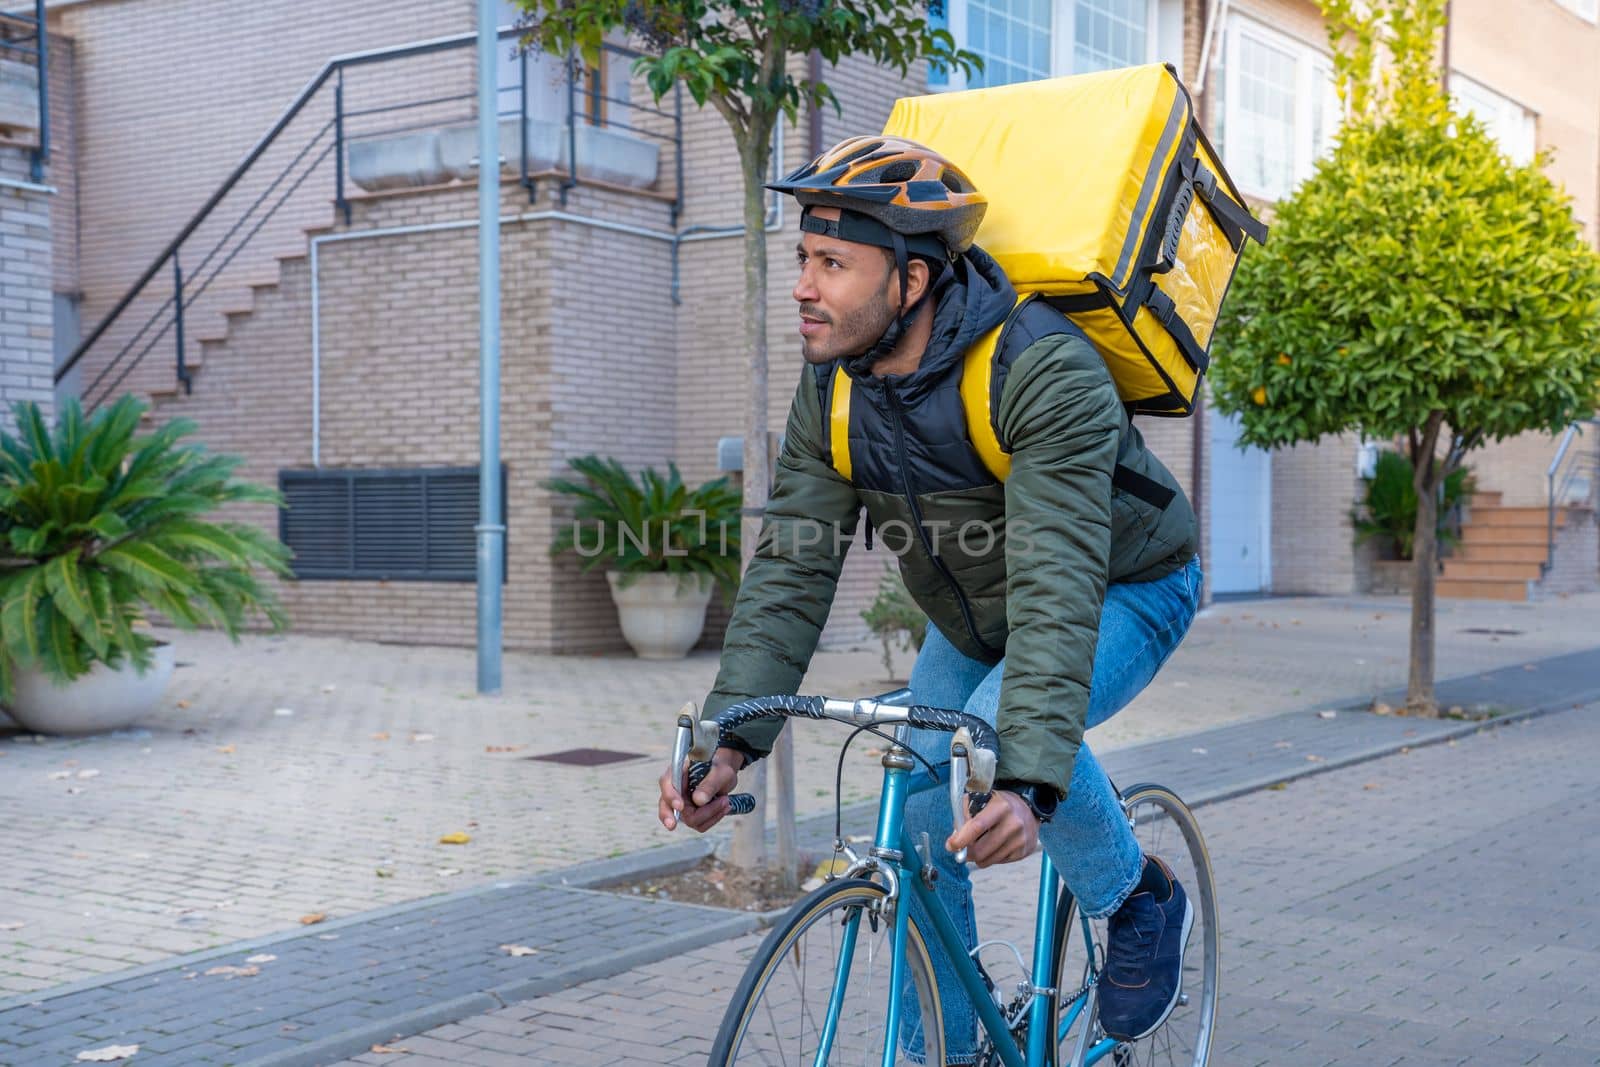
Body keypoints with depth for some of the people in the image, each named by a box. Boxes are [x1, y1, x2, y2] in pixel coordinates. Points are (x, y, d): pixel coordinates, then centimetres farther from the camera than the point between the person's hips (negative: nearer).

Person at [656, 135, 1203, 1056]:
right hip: (974, 614, 6)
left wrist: (1029, 781, -54)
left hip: (1123, 590, -6)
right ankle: (944, 1050, 20)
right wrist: (730, 738, -27)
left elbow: (1057, 586, -44)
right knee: (917, 839, -1)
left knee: (997, 732, -33)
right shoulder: (831, 394, -14)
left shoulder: (1045, 373, -35)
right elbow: (791, 570, -16)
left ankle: (1142, 900, -4)